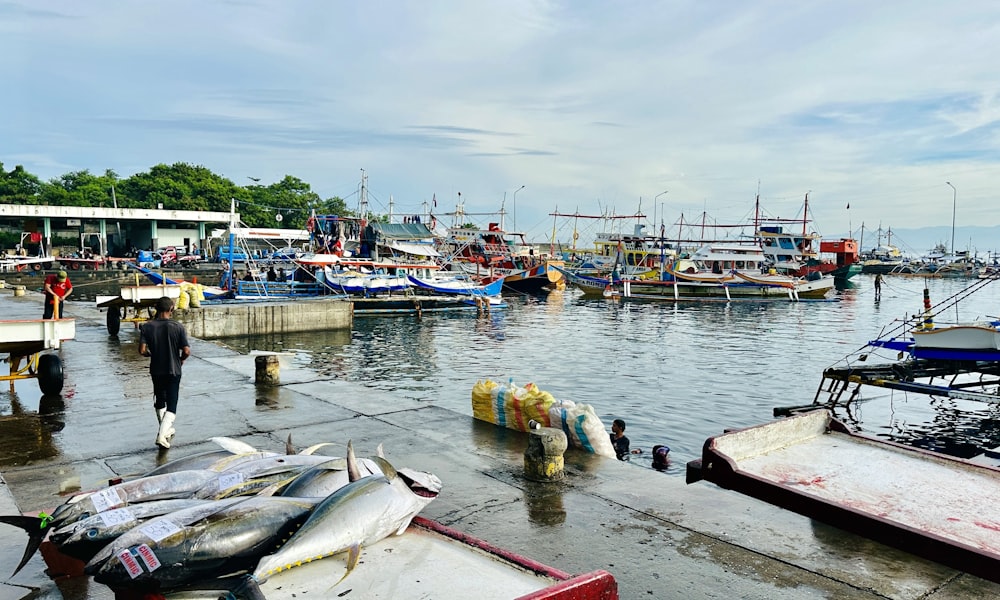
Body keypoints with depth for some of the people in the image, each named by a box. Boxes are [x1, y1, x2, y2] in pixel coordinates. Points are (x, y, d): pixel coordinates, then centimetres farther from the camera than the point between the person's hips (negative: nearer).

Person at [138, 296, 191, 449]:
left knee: (159, 401, 22)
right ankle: (162, 435, -12)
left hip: (156, 371, 3)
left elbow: (142, 350, -12)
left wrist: (152, 355, 9)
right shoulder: (178, 327, -14)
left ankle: (166, 430, 35)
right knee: (171, 405, 3)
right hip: (173, 371, -3)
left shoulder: (146, 327, -8)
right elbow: (187, 351, -16)